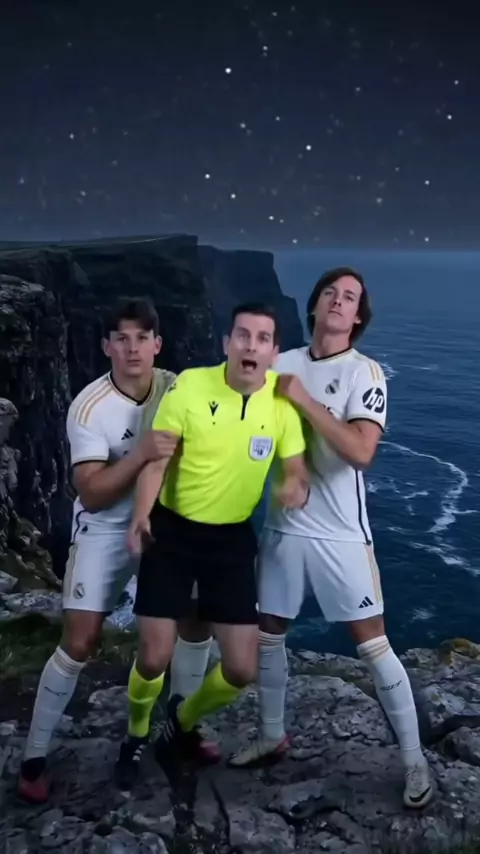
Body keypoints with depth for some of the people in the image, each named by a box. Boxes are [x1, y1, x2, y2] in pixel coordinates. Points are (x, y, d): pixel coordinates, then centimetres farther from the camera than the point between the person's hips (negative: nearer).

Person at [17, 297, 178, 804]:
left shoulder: (177, 388, -10)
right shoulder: (89, 408, -23)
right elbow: (91, 496, -26)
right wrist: (140, 454, -38)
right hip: (105, 531, -4)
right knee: (78, 644, -6)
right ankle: (34, 756, 10)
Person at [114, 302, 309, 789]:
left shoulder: (283, 399, -7)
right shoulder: (190, 386, -14)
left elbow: (296, 470, 1)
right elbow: (157, 458, -13)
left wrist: (296, 488, -24)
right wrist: (141, 515, -31)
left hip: (232, 538, 3)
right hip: (172, 530, -2)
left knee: (242, 670, 2)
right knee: (154, 658, -4)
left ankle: (182, 722, 36)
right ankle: (136, 737, 31)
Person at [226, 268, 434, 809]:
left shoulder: (364, 372, -9)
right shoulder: (283, 365, 6)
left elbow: (361, 451, -21)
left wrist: (305, 400, -20)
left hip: (341, 534, -5)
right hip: (284, 526, 5)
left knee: (372, 645, -1)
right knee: (268, 635, 14)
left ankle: (414, 760, 14)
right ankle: (273, 738, 35)